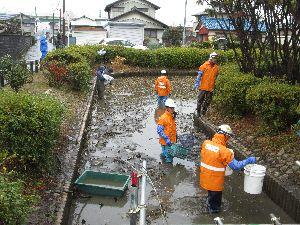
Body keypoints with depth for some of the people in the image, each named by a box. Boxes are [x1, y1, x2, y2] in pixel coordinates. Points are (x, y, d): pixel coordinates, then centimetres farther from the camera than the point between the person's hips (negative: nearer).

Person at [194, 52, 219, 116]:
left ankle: (203, 111, 22)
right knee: (200, 99, 3)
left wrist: (215, 86, 17)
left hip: (211, 87, 4)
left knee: (208, 101, 9)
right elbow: (199, 75, -4)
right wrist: (196, 84, -8)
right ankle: (198, 111, 16)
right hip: (203, 86, -4)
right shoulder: (205, 65, -5)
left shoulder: (216, 67, 8)